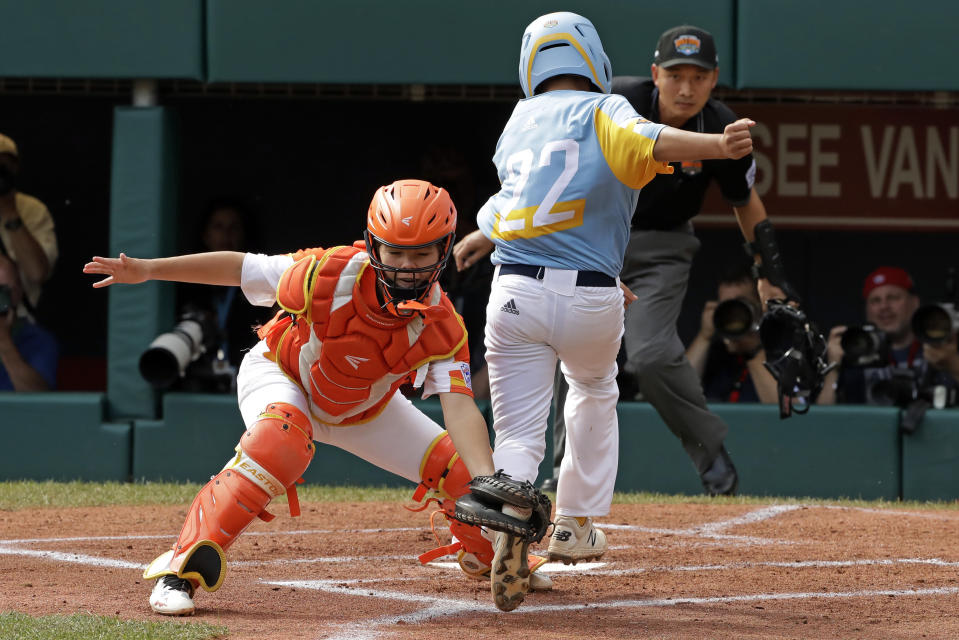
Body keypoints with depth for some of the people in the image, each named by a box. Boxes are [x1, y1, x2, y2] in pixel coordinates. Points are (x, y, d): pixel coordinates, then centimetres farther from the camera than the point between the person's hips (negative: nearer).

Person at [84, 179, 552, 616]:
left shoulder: (442, 327, -28)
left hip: (365, 409, 4)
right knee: (282, 441, -38)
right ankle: (182, 568, -33)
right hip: (279, 376, -4)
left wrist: (485, 479, -54)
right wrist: (146, 270, -20)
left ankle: (486, 556, 35)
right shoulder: (333, 275, -35)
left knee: (458, 467, -2)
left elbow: (459, 405, -37)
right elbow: (241, 268, -23)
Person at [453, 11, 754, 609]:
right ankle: (576, 526, 32)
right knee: (595, 396, 30)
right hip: (591, 300, -1)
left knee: (519, 434, 2)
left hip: (516, 293, 1)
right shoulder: (603, 112, 0)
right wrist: (718, 146, -38)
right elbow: (647, 141, -22)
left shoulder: (520, 121, 13)